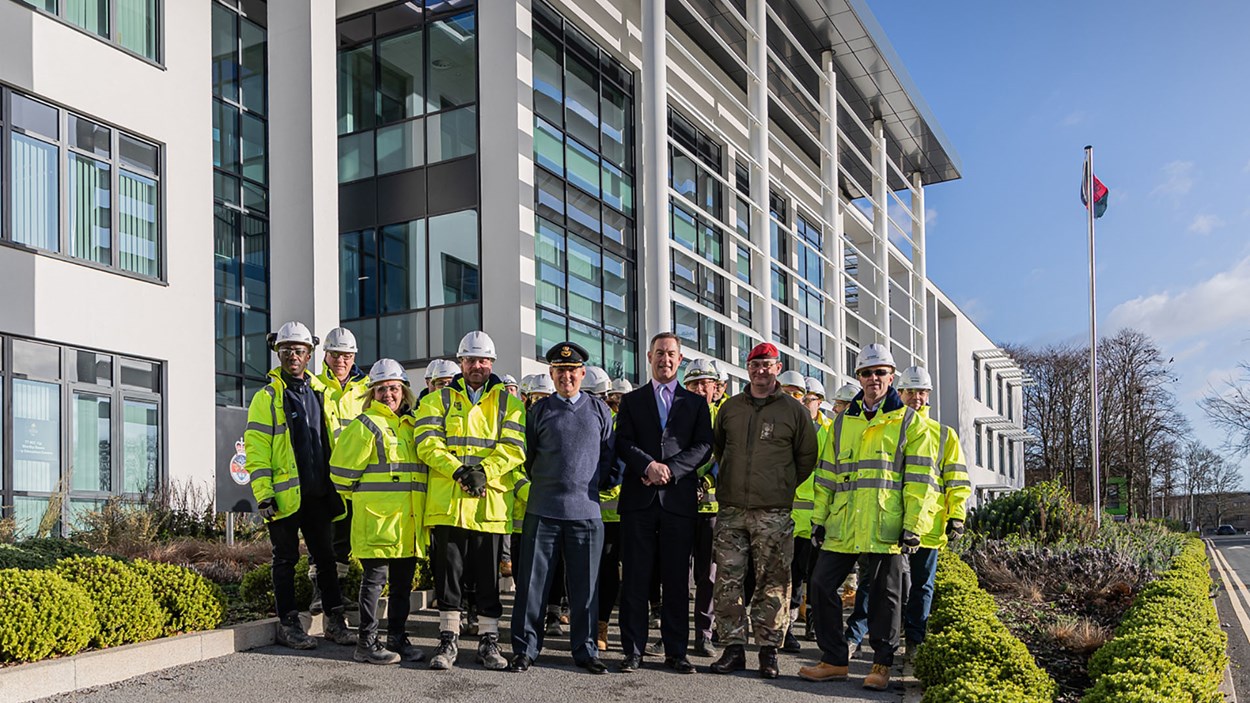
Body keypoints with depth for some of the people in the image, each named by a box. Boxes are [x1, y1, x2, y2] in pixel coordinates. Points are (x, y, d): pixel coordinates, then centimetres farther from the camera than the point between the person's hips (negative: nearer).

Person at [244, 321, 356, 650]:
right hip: (285, 494, -4)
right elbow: (255, 449, -7)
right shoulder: (267, 397, -2)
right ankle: (288, 623, 14)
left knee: (325, 556, 9)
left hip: (318, 493, 4)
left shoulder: (320, 392, 12)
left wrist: (336, 485, 14)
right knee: (286, 559, 5)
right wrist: (263, 494, -14)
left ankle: (335, 619, 18)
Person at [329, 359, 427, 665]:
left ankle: (397, 639, 21)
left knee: (403, 581, 11)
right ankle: (367, 643, 5)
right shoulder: (366, 425, -5)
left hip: (408, 522, 7)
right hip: (377, 517, -7)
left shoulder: (411, 426, 18)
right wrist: (362, 496, 4)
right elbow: (342, 469, -7)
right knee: (375, 578, -3)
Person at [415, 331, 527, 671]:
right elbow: (428, 443, -3)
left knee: (488, 576, 6)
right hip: (447, 502, 0)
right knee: (447, 573, 5)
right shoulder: (438, 400, 10)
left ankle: (489, 641, 16)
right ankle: (449, 639, 16)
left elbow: (513, 448, -2)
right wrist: (458, 470, -18)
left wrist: (484, 472, -17)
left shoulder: (508, 403, 10)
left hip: (490, 504, 0)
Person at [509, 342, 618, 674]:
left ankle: (585, 650, 17)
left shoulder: (600, 410, 9)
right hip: (543, 510, 0)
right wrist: (542, 485, 10)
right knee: (532, 582, 3)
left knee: (585, 585, 5)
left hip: (586, 510, 1)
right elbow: (528, 457, 12)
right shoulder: (539, 411, 6)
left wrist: (603, 483, 7)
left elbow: (609, 454, 14)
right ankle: (524, 649, 13)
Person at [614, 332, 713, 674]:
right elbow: (623, 443, 1)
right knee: (635, 578, 2)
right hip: (639, 498, 0)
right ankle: (633, 649, 9)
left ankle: (676, 651, 12)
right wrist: (649, 465, -16)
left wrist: (670, 469, -12)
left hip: (679, 499, 0)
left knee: (677, 579, 4)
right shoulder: (631, 400, 13)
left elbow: (703, 447, 2)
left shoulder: (696, 403, 13)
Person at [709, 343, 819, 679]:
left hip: (774, 512, -3)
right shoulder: (730, 407, 13)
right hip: (730, 510, 3)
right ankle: (733, 647, 9)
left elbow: (808, 456, 10)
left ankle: (769, 648, 9)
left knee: (773, 582, 0)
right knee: (727, 580, 1)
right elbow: (717, 447, 27)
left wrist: (784, 487, 10)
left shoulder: (794, 409, 4)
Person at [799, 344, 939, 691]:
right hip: (842, 527, 4)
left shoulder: (908, 422, 4)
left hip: (885, 528, -4)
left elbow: (920, 479, -2)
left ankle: (882, 664, 18)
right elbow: (826, 475, 18)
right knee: (823, 585, 2)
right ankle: (834, 660, 14)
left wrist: (914, 524, -9)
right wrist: (820, 518, 12)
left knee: (884, 594, 4)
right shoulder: (842, 422, 16)